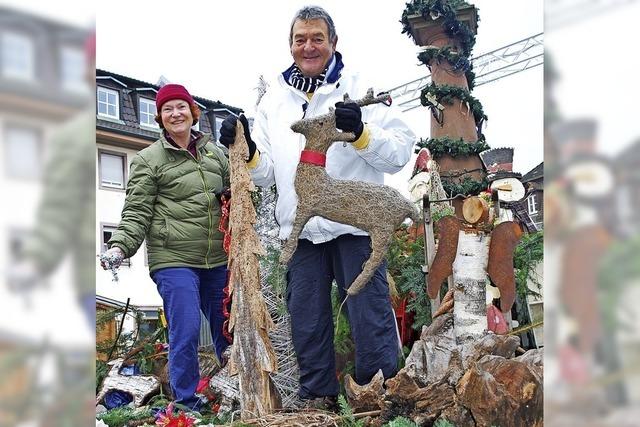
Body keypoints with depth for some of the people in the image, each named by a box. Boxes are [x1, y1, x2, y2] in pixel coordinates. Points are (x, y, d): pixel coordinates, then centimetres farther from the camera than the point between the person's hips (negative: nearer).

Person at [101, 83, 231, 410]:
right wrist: (120, 247, -18)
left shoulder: (214, 153, 14)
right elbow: (137, 212, -5)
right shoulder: (148, 160, 1)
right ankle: (187, 406, 3)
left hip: (218, 261, 5)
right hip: (174, 261, -5)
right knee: (186, 332, -12)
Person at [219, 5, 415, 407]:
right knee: (307, 324, 12)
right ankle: (317, 397, 27)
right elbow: (265, 173, 15)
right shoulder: (274, 100, 14)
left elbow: (399, 154, -5)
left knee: (371, 319, 1)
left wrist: (361, 133, -22)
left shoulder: (361, 90, 2)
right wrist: (245, 151, -4)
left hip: (355, 225, -4)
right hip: (301, 231, 4)